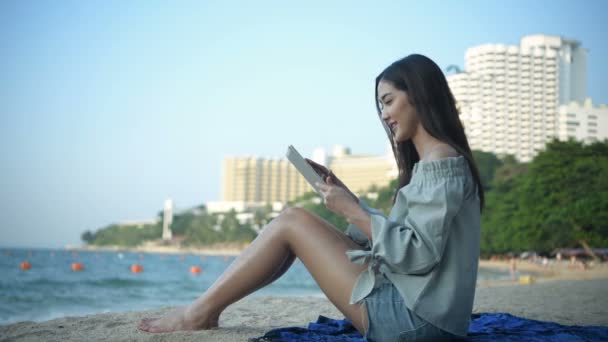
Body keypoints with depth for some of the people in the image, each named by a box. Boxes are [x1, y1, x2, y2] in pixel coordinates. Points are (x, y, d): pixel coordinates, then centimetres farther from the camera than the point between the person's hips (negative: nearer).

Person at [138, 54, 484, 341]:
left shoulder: (441, 160, -13)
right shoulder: (436, 162, 19)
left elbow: (418, 253, -21)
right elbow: (394, 234, 15)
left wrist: (351, 211, -14)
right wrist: (341, 190, 10)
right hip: (412, 307, 10)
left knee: (292, 221, -7)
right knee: (299, 225, 11)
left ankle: (200, 312, 3)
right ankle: (206, 308, 12)